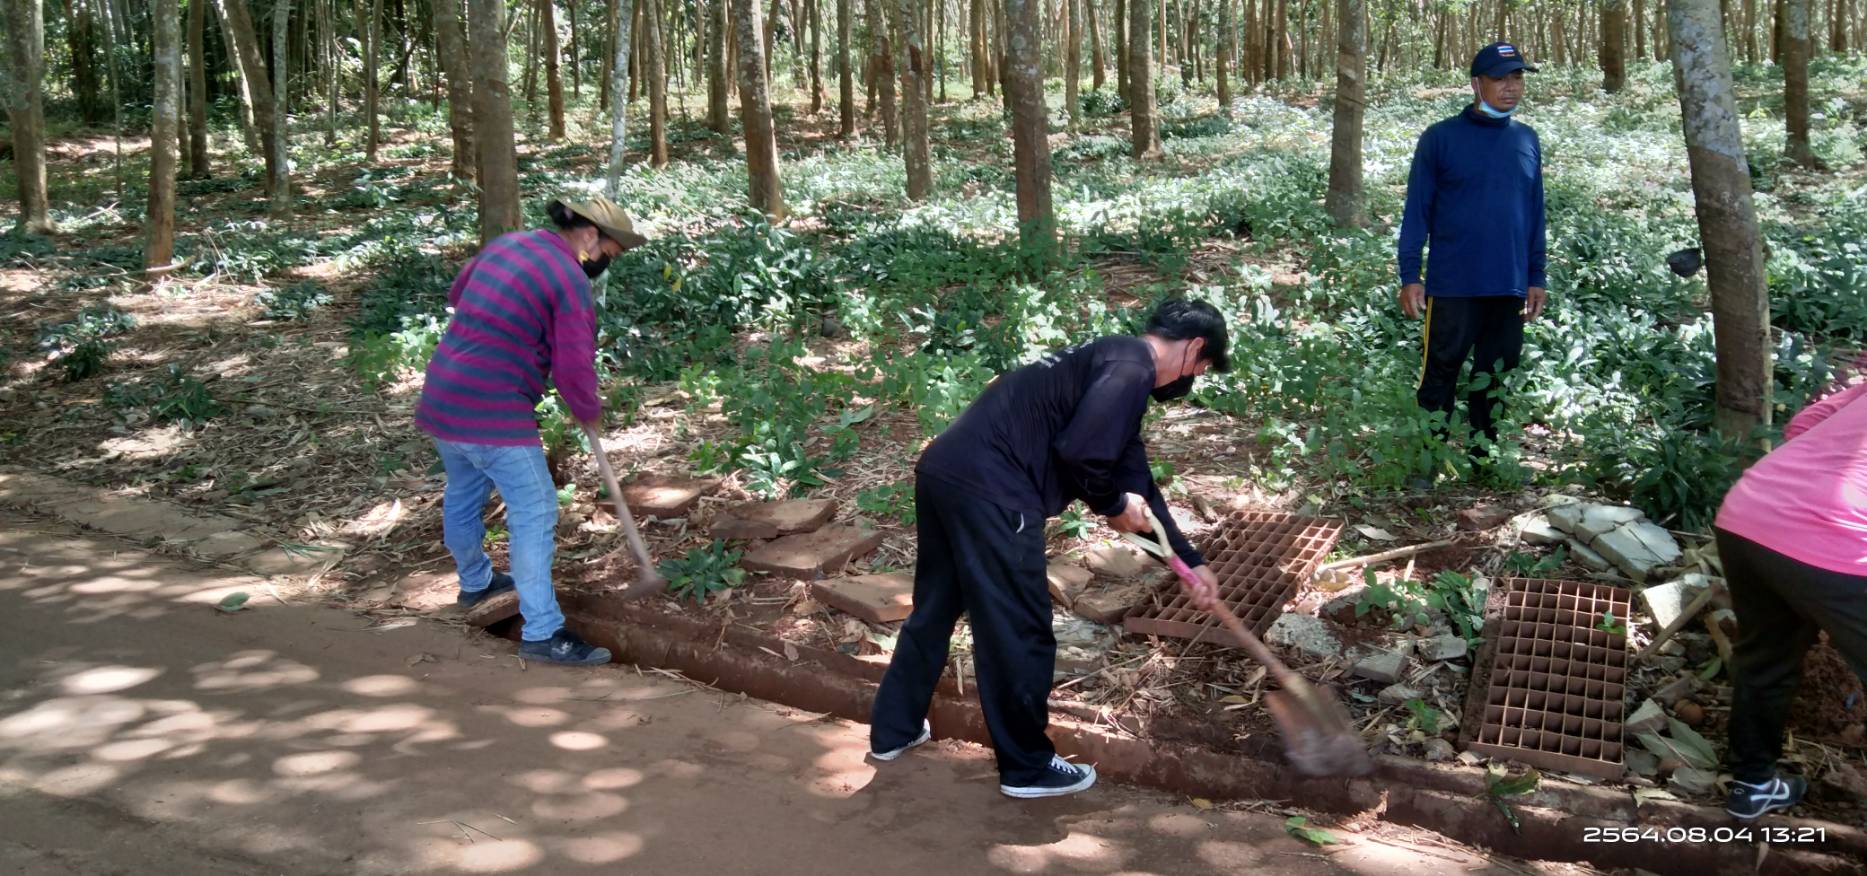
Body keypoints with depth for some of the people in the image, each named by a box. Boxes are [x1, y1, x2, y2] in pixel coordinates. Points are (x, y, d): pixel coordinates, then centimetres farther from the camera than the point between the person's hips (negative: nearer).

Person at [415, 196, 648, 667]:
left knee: (463, 494, 26)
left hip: (441, 395, 9)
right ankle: (542, 632, -3)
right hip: (494, 411, -9)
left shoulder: (506, 243, 11)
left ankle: (474, 582, 49)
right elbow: (574, 370, -13)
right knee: (534, 512, -4)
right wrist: (590, 412, 5)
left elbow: (457, 293, 27)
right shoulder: (571, 280, -12)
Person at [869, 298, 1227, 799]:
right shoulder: (1130, 368, -6)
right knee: (1019, 632, 5)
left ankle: (893, 731, 38)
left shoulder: (1116, 365, 25)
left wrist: (1190, 562, 32)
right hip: (988, 490, -10)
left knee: (935, 609, 24)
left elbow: (1137, 485, 29)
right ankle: (1028, 768, 19)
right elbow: (1078, 452, -18)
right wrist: (1113, 506, 2)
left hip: (947, 471, 10)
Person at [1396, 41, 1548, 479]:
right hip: (1452, 287, -4)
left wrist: (1537, 278, 11)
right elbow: (1417, 210, -2)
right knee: (1440, 375, 1)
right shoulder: (1441, 138, -3)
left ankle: (1486, 458, 22)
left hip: (1509, 287, 4)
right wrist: (1409, 276, -7)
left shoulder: (1527, 141, 10)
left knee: (1497, 378, 11)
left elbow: (1535, 214, 14)